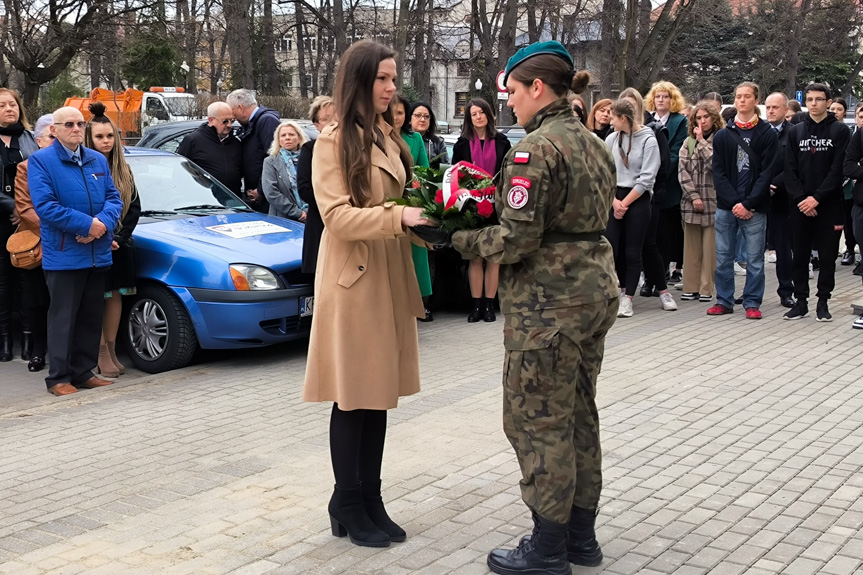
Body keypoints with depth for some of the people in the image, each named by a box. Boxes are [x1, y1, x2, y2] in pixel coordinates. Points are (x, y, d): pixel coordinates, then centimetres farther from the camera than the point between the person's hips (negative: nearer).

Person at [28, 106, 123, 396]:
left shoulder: (98, 160, 13)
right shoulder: (41, 161, -5)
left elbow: (114, 198, 9)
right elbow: (44, 206, -14)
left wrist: (103, 223, -13)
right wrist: (87, 225, -18)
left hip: (98, 253, 6)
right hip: (63, 255, -6)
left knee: (92, 316, 11)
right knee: (63, 318, -1)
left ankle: (83, 372, 22)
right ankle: (58, 378, 7)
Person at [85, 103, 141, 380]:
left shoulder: (123, 170, 10)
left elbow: (135, 207, 7)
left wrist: (119, 237, -6)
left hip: (119, 246, 6)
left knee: (115, 296, 9)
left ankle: (111, 351, 17)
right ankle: (101, 355, 2)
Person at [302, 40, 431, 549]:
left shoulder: (388, 138, 14)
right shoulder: (334, 141, -9)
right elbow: (336, 215, -17)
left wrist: (424, 213, -1)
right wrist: (399, 217, -27)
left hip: (390, 277, 7)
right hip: (352, 281, -7)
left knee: (381, 392, 10)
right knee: (352, 398, 1)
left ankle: (372, 501, 20)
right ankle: (349, 507, 13)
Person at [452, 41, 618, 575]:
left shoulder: (537, 148, -17)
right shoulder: (594, 144, 11)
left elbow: (517, 239, -22)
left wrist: (462, 239, -6)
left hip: (550, 298, -9)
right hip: (596, 285, 9)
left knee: (538, 420, 1)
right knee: (579, 413, 16)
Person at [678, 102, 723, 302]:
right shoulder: (688, 142, 10)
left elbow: (715, 164, -16)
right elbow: (683, 170, 3)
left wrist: (702, 141, -7)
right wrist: (694, 196, -6)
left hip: (713, 201, -3)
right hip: (691, 201, 4)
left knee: (710, 248, -1)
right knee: (691, 247, 6)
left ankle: (707, 289, 4)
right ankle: (691, 287, 12)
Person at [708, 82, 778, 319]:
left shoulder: (767, 134, 2)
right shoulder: (722, 135, 9)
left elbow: (767, 172, -4)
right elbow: (718, 173, 4)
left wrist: (747, 204, -12)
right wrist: (734, 202, -9)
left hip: (755, 208, -2)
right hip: (726, 206, 2)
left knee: (755, 258, 2)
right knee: (723, 257, 6)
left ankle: (752, 302, 11)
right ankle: (724, 301, 15)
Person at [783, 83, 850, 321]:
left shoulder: (840, 131, 0)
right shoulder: (795, 131, 9)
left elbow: (838, 170, -7)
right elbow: (790, 170, 3)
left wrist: (817, 198, -15)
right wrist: (800, 198, -10)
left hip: (828, 205, -2)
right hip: (800, 206, 2)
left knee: (827, 257, 3)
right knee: (799, 256, 6)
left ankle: (823, 302, 12)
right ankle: (801, 301, 14)